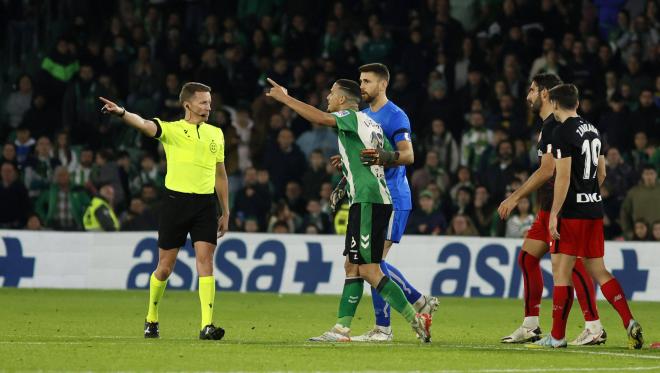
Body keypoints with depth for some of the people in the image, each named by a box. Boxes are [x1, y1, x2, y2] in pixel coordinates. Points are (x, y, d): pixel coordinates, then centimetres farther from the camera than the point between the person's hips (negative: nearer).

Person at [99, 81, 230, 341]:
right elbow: (145, 125, -19)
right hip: (175, 200, -2)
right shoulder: (171, 129, 1)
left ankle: (207, 326, -15)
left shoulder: (216, 134, 14)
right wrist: (122, 113, -40)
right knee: (165, 266, 4)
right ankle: (151, 319, 24)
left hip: (205, 203, 2)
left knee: (205, 260, -11)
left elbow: (220, 175, 21)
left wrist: (225, 212, 19)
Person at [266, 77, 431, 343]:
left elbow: (318, 117, -22)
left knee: (369, 270, -10)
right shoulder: (371, 124, 20)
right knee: (352, 267, 10)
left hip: (368, 200, -10)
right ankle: (342, 329, 10)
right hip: (370, 200, 10)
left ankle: (416, 320, -12)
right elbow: (392, 156, 24)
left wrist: (284, 98, -15)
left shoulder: (352, 117, -6)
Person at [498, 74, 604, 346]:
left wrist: (515, 198, -17)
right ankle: (531, 327, 16)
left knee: (570, 262, -13)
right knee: (527, 258, 12)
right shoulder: (550, 124, 18)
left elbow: (548, 170, -20)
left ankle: (594, 327, -14)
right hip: (549, 207, 11)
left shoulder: (554, 125, -14)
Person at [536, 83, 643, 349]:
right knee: (599, 271, 11)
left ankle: (557, 336, 0)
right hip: (595, 210, 8)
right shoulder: (592, 130, 13)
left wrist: (554, 213, -15)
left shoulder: (563, 132, -12)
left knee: (561, 270, -2)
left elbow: (563, 177, -17)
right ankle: (629, 322, -2)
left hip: (572, 212, -8)